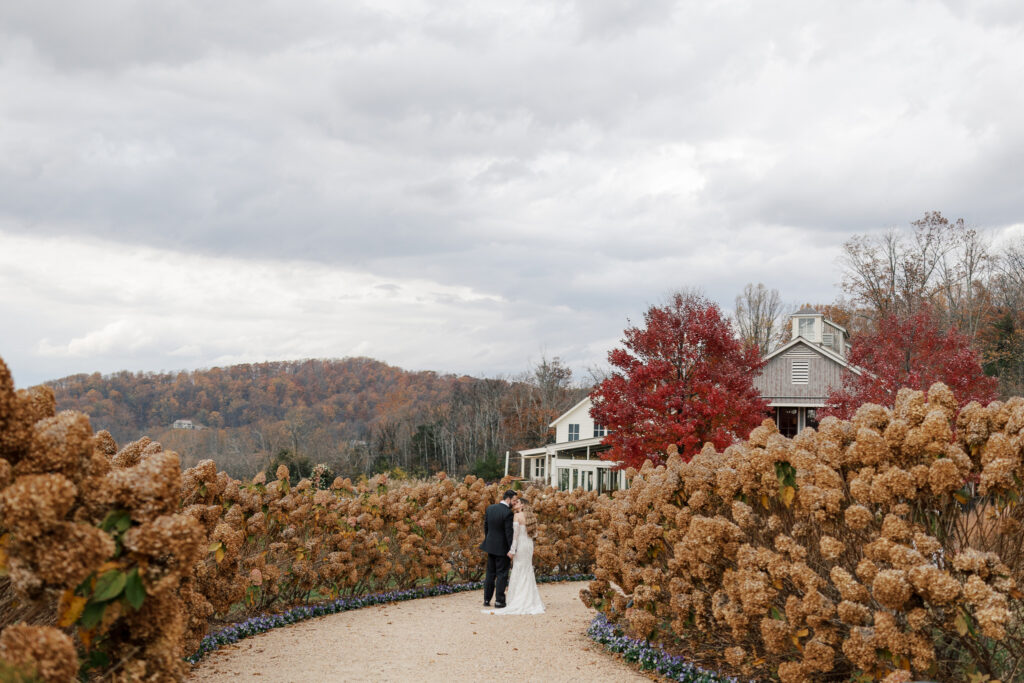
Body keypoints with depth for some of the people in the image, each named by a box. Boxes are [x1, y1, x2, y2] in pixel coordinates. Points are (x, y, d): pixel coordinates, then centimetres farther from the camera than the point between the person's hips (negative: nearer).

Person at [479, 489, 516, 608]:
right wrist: (511, 549, -15)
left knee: (490, 574, 15)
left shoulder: (490, 508, 2)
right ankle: (499, 601, 2)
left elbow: (486, 526, 10)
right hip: (502, 548, -6)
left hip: (490, 545, 6)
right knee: (502, 574, 2)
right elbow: (509, 532, -19)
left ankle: (487, 599, 18)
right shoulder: (508, 513, -19)